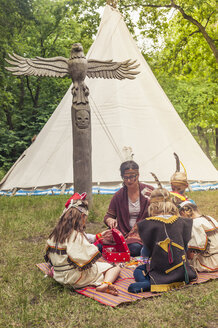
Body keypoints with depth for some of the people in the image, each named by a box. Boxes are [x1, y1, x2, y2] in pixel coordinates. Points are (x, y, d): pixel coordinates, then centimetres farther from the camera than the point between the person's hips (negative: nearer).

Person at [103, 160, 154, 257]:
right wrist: (110, 220, -11)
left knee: (135, 247, -35)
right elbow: (108, 216, 13)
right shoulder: (118, 195, 6)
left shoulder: (149, 191, 1)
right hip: (124, 232, 2)